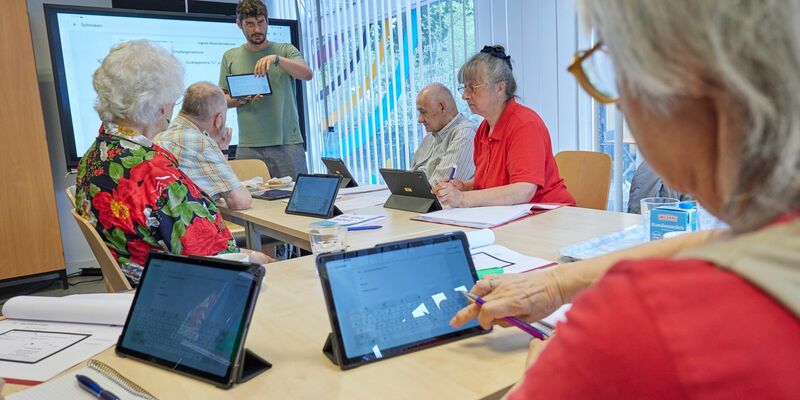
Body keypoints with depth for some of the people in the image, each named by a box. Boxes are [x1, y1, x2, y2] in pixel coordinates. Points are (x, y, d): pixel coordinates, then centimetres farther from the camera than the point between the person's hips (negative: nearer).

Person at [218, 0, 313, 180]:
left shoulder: (285, 50, 8)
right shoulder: (230, 57, 12)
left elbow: (307, 74, -9)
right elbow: (223, 99, 13)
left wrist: (276, 59, -23)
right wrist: (242, 100, -8)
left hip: (288, 143, -1)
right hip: (248, 147, 1)